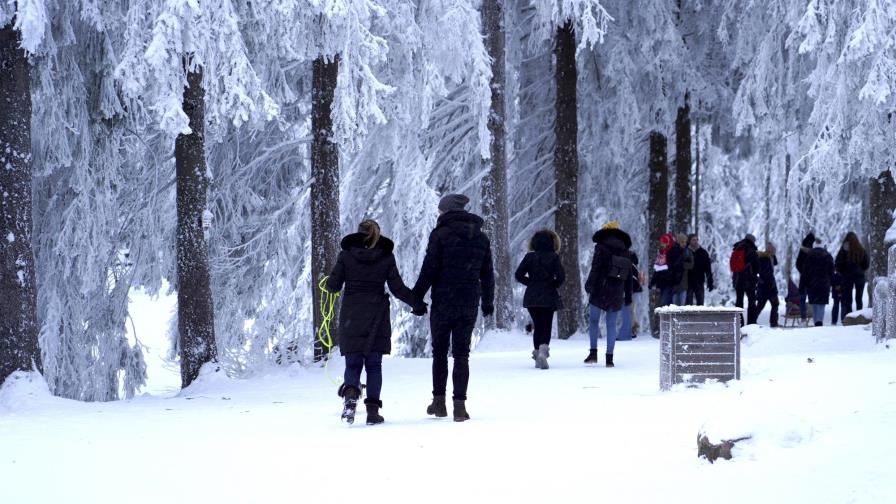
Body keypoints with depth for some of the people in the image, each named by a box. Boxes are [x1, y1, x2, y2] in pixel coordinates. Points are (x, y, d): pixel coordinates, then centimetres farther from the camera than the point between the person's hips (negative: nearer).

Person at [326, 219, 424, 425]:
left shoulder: (346, 255, -1)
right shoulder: (386, 257, 0)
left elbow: (333, 286, -2)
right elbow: (398, 288, -1)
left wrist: (328, 282, 22)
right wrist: (418, 304, 12)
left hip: (351, 316, 0)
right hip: (377, 316, 0)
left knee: (353, 364, 5)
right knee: (374, 365, 9)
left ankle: (350, 394, -25)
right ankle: (372, 410, 2)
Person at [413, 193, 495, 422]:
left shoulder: (440, 234, -7)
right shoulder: (481, 238, 9)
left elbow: (429, 270, -10)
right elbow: (487, 274, 15)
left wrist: (416, 297, -3)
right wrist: (488, 301, 25)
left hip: (443, 302, -3)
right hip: (470, 304, 3)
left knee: (439, 351, 10)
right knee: (461, 354, 5)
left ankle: (439, 401, 9)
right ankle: (459, 404, -2)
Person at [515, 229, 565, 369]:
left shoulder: (530, 257, 1)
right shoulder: (554, 257, -5)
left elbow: (518, 274, -3)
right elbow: (561, 276, -12)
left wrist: (530, 283, 10)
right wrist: (554, 285, 7)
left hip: (532, 297, 2)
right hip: (549, 297, -2)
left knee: (537, 326, 16)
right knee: (546, 326, 0)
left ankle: (537, 351, 11)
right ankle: (543, 349, -24)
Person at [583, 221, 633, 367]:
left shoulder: (601, 249, -4)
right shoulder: (625, 252, 12)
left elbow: (595, 269, -14)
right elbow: (629, 276, 14)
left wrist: (589, 285, -12)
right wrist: (628, 296, 18)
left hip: (600, 291, -4)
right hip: (617, 294, 4)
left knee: (593, 321, 7)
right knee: (611, 325, 7)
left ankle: (593, 353, -2)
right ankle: (609, 358, 3)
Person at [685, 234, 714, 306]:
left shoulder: (703, 252, 5)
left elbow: (708, 268, 8)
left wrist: (710, 283, 4)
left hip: (699, 283, 3)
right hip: (689, 283, -2)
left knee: (700, 303, 7)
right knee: (688, 303, -1)